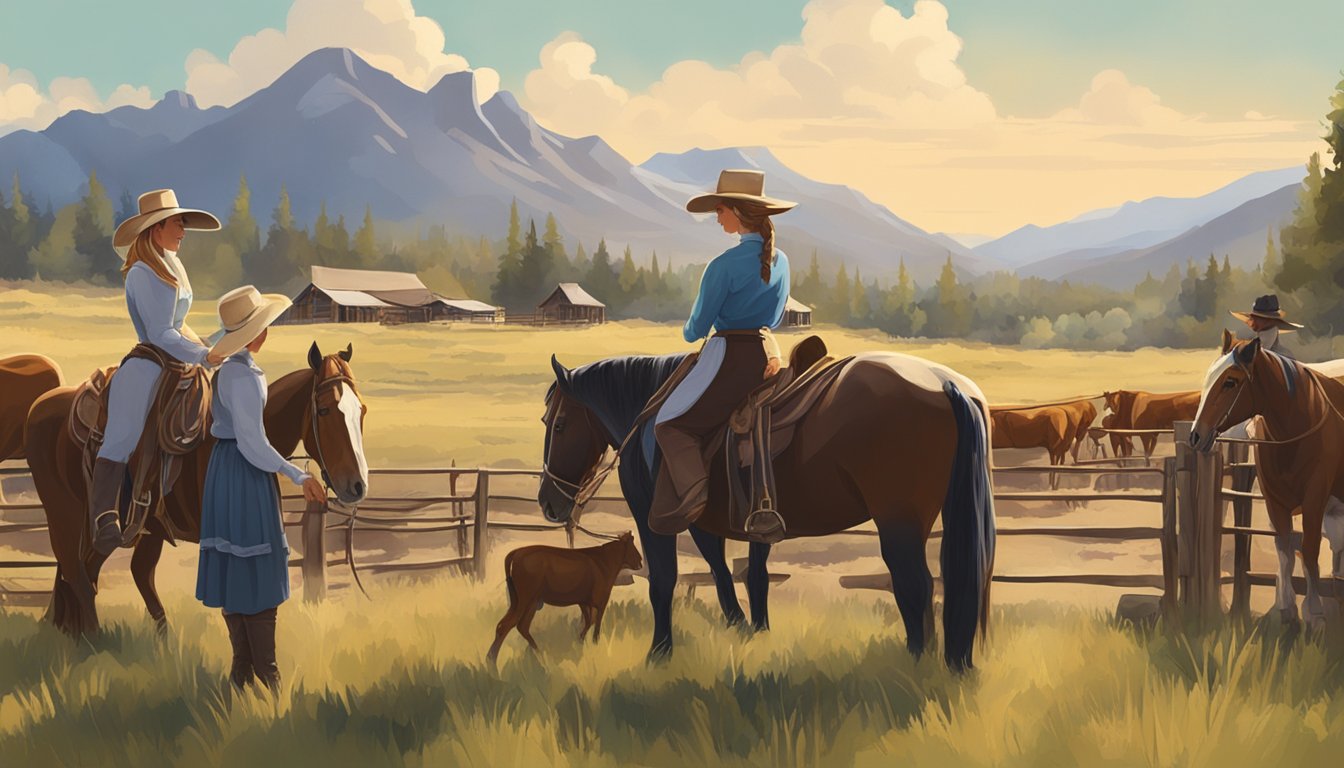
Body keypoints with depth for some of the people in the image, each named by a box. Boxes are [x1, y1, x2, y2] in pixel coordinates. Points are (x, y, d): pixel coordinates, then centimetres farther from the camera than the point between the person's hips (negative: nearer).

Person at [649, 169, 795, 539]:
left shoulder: (724, 266, -18)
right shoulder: (781, 261, 6)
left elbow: (697, 326, -9)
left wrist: (690, 333, 13)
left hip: (730, 356, -8)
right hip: (768, 354, 8)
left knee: (671, 423, 1)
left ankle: (692, 492, -17)